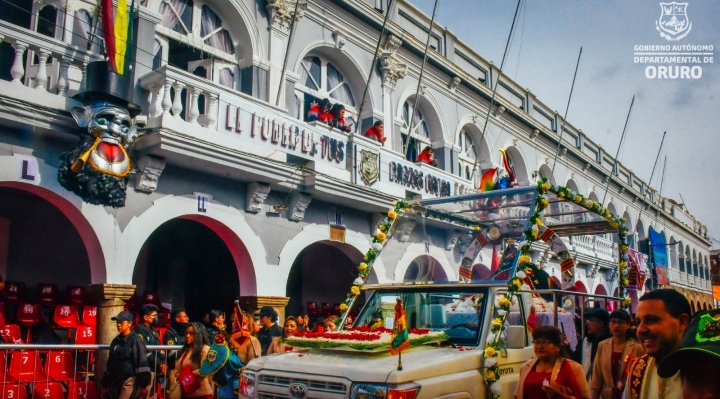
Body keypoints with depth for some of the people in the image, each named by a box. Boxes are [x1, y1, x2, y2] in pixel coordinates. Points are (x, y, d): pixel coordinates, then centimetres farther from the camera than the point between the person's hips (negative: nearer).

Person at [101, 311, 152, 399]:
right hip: (116, 381, 7)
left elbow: (142, 363, -14)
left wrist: (144, 385, -18)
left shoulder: (135, 340, -9)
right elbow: (110, 362, 19)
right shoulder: (115, 341, 12)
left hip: (130, 381, -7)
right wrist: (105, 385, 19)